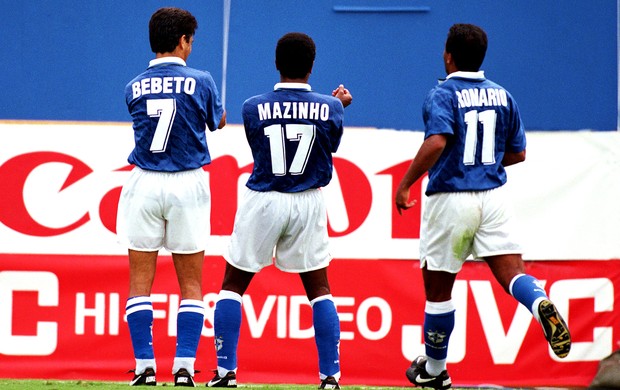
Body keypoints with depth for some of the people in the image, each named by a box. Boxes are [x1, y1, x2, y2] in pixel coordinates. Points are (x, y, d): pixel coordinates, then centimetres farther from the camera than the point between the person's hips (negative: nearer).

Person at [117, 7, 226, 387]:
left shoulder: (134, 88, 3)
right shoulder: (200, 81, -2)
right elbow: (219, 122, 15)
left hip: (144, 184, 1)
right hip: (187, 184, -1)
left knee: (141, 282, 4)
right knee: (191, 284, 5)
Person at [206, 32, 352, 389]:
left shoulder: (254, 108, -10)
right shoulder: (330, 108, -8)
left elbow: (259, 149, 6)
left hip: (263, 202, -1)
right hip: (308, 203, 1)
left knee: (233, 284, 12)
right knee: (318, 289, 12)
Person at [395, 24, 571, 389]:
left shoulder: (443, 95, -8)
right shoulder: (502, 95, 9)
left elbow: (436, 142, -24)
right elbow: (517, 153, 14)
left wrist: (404, 184, -17)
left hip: (450, 200, -4)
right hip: (493, 198, 4)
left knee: (438, 289, 11)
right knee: (512, 272, -4)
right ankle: (541, 303, -38)